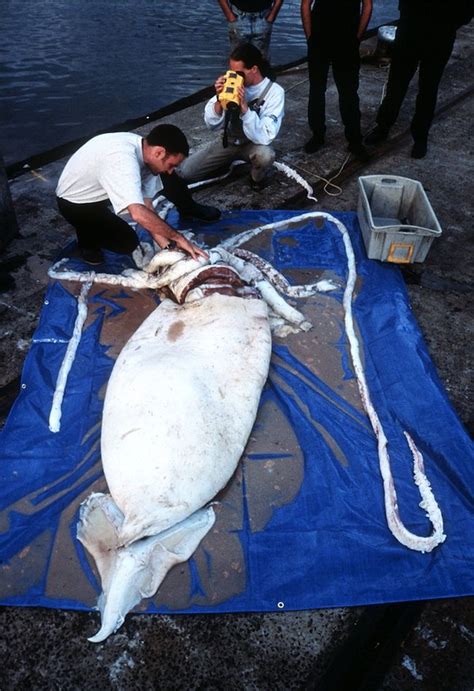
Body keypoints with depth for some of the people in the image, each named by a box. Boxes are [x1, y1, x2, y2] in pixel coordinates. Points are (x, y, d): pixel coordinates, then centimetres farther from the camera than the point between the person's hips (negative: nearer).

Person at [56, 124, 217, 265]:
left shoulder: (143, 150, -14)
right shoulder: (122, 159, -40)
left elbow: (146, 205, -14)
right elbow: (139, 214, -50)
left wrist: (168, 246, -21)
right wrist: (178, 238, -39)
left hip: (103, 188, 7)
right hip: (75, 202, -7)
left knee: (165, 177, -5)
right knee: (127, 242, -26)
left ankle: (189, 209, 19)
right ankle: (87, 238, 3)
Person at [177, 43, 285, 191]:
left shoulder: (274, 92, -21)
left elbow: (264, 137, -30)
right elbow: (212, 124, -10)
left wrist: (244, 107, -39)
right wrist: (220, 100, -29)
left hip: (254, 144, -3)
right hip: (227, 140, 3)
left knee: (265, 155, -39)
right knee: (185, 172, -8)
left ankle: (257, 178, -2)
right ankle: (227, 162, 18)